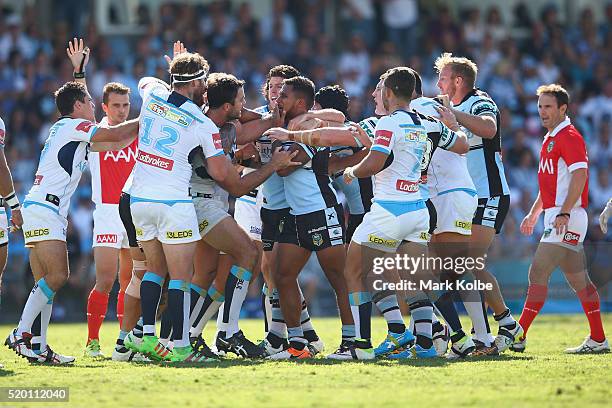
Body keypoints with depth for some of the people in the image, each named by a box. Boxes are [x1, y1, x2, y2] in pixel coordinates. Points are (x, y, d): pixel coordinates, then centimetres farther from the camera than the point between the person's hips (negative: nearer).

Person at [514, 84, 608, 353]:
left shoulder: (569, 137, -11)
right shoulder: (550, 139, 20)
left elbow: (580, 176, -21)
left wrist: (564, 213, -28)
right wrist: (533, 214, 27)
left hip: (567, 218, -10)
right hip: (555, 216, 10)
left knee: (538, 274, -13)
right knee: (578, 280, 10)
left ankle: (518, 336, -15)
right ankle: (598, 339, 12)